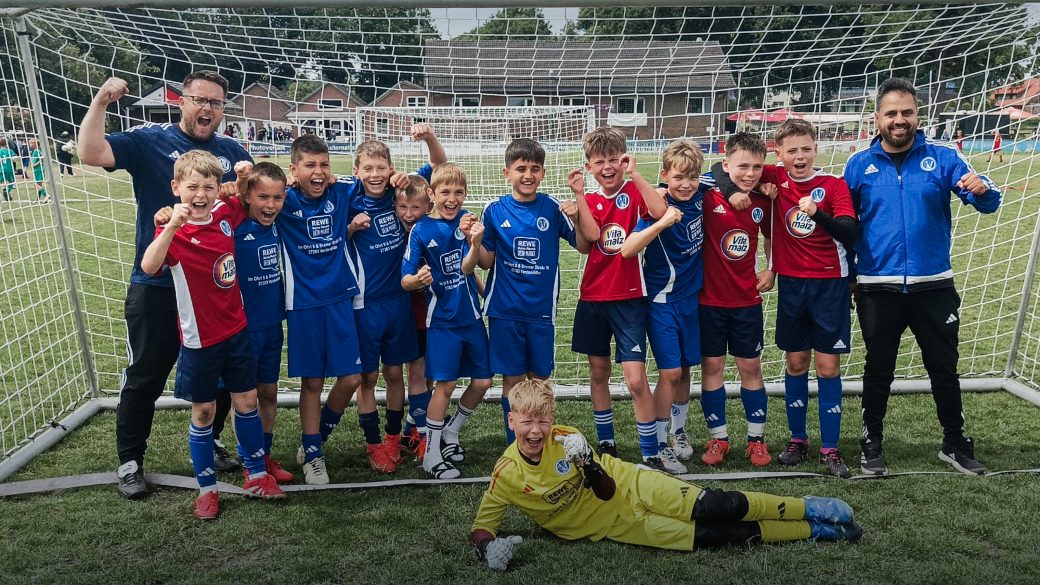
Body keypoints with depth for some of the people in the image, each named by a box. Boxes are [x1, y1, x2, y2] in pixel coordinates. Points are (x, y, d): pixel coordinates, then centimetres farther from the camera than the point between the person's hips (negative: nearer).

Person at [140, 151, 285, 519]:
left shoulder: (226, 213, -3)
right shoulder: (173, 231, -15)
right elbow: (149, 267, -36)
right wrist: (172, 225, -44)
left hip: (236, 329, 4)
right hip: (200, 337, -4)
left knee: (247, 400, 13)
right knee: (203, 412, 8)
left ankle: (256, 475, 30)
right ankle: (207, 489, 25)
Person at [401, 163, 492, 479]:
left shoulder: (466, 220, -1)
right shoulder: (421, 230, -10)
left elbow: (466, 268, -13)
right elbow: (405, 281, -12)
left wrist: (475, 243, -32)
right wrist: (418, 280, -35)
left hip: (471, 316, 4)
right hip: (442, 319, -4)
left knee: (483, 381, 7)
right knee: (446, 384, -5)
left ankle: (450, 433, 29)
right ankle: (431, 454, 10)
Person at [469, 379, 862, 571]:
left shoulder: (565, 438, -13)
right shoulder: (506, 476, -14)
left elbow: (608, 491, -7)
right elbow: (481, 526, -5)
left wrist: (591, 467, -29)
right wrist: (488, 546, -29)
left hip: (634, 488, 0)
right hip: (619, 528, 0)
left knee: (715, 508, -20)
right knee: (715, 537, -11)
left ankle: (807, 509, 0)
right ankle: (815, 531, 1)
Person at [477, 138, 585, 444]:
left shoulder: (552, 207, -2)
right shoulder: (494, 210, -3)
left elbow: (584, 246, 3)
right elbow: (486, 262, 0)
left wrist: (575, 218, -14)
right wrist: (475, 241, -19)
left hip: (541, 309, 1)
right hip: (504, 310, -1)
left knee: (539, 378, 10)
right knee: (512, 379, 7)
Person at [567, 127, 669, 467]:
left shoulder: (634, 192, -2)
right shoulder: (588, 200, 7)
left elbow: (660, 212, -26)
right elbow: (591, 234, -14)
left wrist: (634, 173, -22)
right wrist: (579, 194, -18)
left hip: (629, 299, -4)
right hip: (593, 298, 4)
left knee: (636, 379, -8)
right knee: (598, 372, 14)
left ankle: (651, 453, 5)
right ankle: (605, 442, 30)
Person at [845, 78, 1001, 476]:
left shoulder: (943, 158, 0)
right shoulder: (859, 165, 1)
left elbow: (988, 203, -6)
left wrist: (981, 190, -30)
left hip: (933, 286, 1)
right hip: (878, 289, 0)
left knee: (944, 369, 13)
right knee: (878, 370, 10)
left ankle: (955, 444, 31)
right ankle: (872, 445, 24)